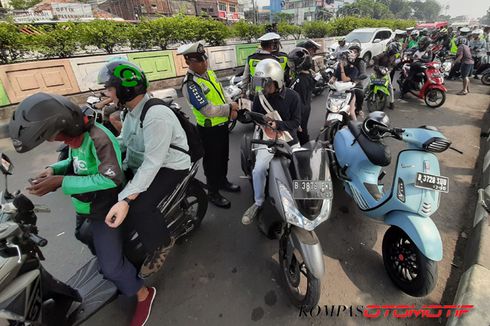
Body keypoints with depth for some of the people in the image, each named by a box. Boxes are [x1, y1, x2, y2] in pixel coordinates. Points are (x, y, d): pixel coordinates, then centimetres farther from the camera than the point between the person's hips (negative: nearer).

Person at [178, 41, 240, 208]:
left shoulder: (210, 73, 4)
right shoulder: (190, 84, -24)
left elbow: (222, 93, 12)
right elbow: (208, 110, -29)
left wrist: (231, 105, -7)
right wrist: (230, 108, -17)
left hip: (223, 124, 9)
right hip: (209, 130, -8)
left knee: (224, 156, 24)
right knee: (212, 161, 7)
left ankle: (222, 181, 46)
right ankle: (213, 193, 26)